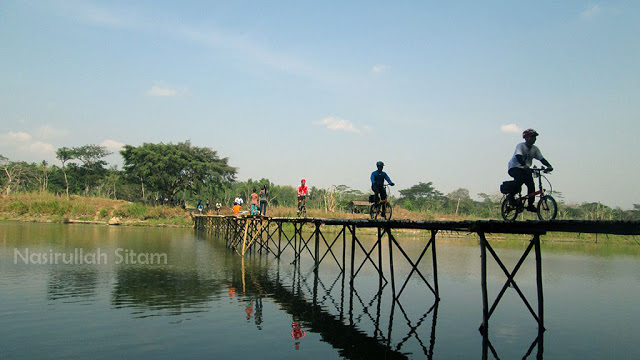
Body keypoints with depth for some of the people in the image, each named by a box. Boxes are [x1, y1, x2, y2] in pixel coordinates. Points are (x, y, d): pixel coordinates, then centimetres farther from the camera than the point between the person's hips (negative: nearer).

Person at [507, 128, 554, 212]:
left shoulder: (535, 149, 4)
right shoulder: (520, 146, -14)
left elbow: (542, 158, -3)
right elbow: (518, 156, -32)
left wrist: (549, 166, -22)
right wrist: (524, 165, -49)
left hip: (525, 169, 6)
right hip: (514, 168, -6)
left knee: (531, 185, -13)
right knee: (520, 179, -35)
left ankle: (530, 205, -3)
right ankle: (511, 195, -14)